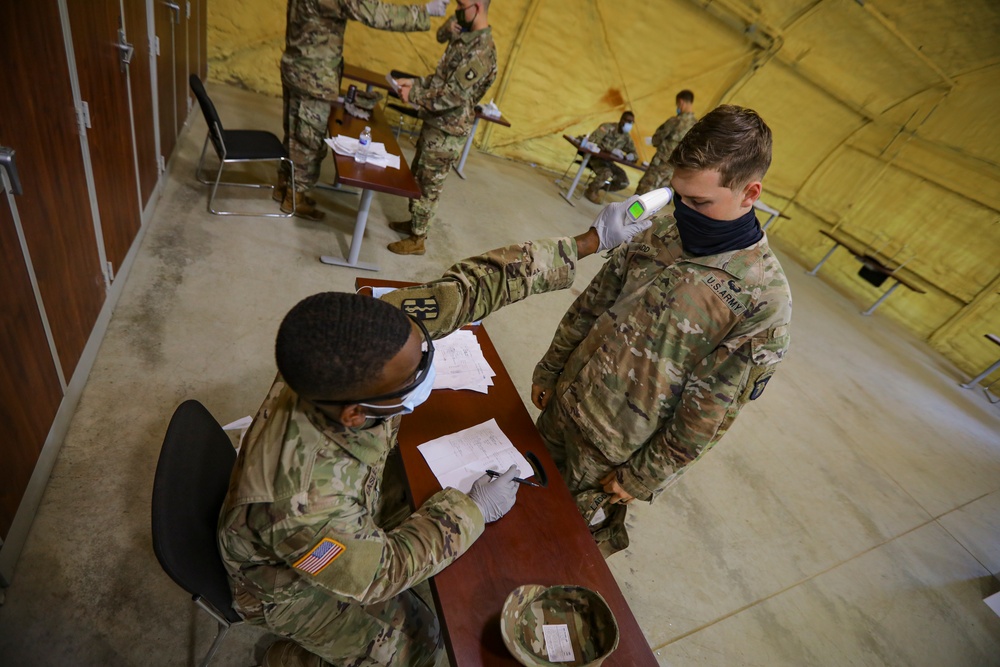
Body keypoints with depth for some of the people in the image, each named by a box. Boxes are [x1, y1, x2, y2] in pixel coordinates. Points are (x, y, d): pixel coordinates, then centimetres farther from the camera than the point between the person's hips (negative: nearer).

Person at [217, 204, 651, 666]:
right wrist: (473, 510, -16)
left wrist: (589, 242, -22)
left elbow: (466, 288, -26)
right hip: (288, 582, -5)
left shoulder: (367, 335, -34)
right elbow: (382, 571, -26)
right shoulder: (300, 505, -45)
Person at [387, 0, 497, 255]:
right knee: (417, 176, 19)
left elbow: (453, 96, -26)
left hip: (448, 131, -10)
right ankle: (414, 222, 37)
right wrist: (415, 83, 3)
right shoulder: (465, 37, 9)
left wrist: (413, 96, -16)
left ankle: (417, 239, 15)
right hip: (434, 122, 10)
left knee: (429, 185, 1)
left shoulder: (481, 52, -22)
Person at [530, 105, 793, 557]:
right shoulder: (663, 231, -5)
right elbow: (592, 303, 3)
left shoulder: (764, 298, -22)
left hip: (612, 453, -5)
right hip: (564, 404, 6)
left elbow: (707, 413, -18)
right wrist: (549, 370, 8)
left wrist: (640, 478, -11)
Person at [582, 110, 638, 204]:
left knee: (624, 182, -8)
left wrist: (631, 155, -19)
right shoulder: (607, 127, -14)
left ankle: (597, 187, 11)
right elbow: (593, 140, -27)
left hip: (607, 160, 7)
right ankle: (591, 191, -7)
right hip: (594, 156, -7)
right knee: (607, 174, -36)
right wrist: (612, 149, -35)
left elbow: (633, 153, 10)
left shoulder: (627, 137, 6)